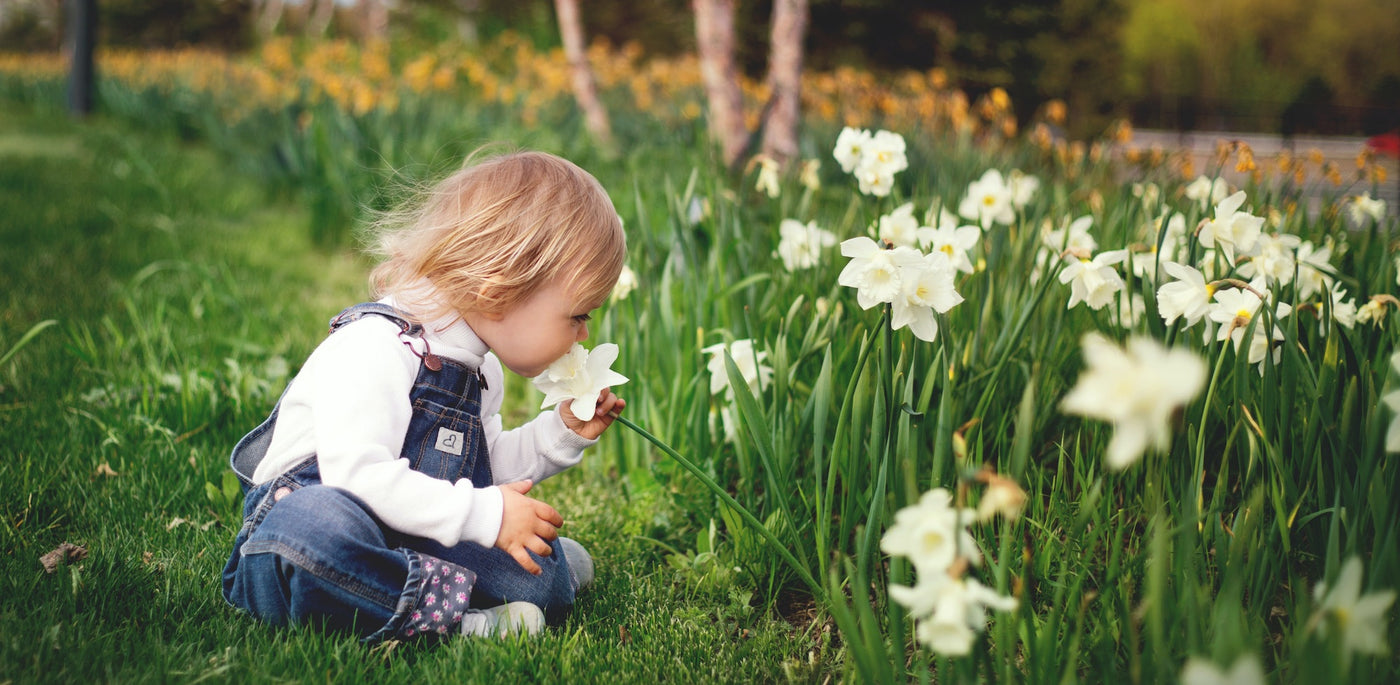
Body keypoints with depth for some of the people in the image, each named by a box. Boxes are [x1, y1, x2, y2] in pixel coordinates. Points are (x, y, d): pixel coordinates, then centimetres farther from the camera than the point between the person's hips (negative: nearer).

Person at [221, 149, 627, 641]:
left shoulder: (480, 367, 12)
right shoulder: (375, 348, -20)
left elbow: (487, 468, 24)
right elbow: (357, 475, -31)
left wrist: (562, 432, 10)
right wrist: (483, 514, -28)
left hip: (408, 543, 8)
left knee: (541, 578, -15)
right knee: (315, 523, -44)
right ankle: (446, 610, -35)